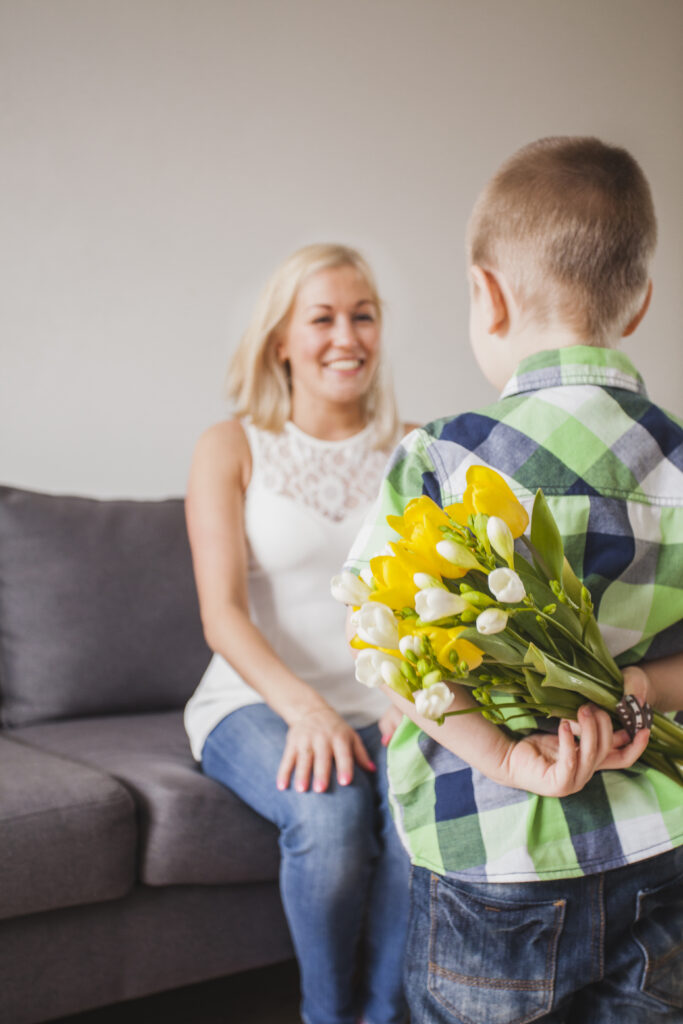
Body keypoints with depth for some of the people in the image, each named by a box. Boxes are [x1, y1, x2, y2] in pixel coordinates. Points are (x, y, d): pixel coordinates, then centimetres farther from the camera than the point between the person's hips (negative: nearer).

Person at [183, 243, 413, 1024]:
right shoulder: (231, 447, 2)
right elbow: (223, 615, -8)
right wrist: (306, 708, -26)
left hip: (383, 704, 2)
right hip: (259, 702, -2)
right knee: (329, 812, -32)